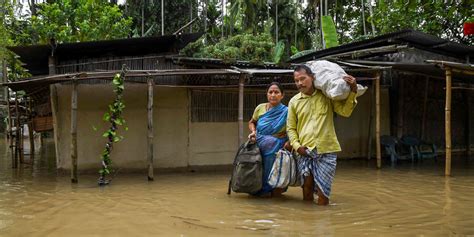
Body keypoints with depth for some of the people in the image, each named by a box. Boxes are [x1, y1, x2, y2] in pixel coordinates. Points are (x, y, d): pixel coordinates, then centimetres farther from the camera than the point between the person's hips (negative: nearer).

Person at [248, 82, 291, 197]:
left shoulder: (286, 112, -4)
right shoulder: (260, 108, 6)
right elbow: (251, 122, 22)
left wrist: (288, 143, -21)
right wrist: (253, 131, 3)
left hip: (276, 148, -2)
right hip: (258, 146, 3)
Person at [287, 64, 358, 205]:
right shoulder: (294, 101, 7)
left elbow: (345, 112, -2)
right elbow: (290, 127, 12)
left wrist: (353, 91, -12)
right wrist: (296, 145, -2)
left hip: (326, 150, -1)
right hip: (305, 151, 2)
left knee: (322, 191, -1)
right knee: (307, 187, 4)